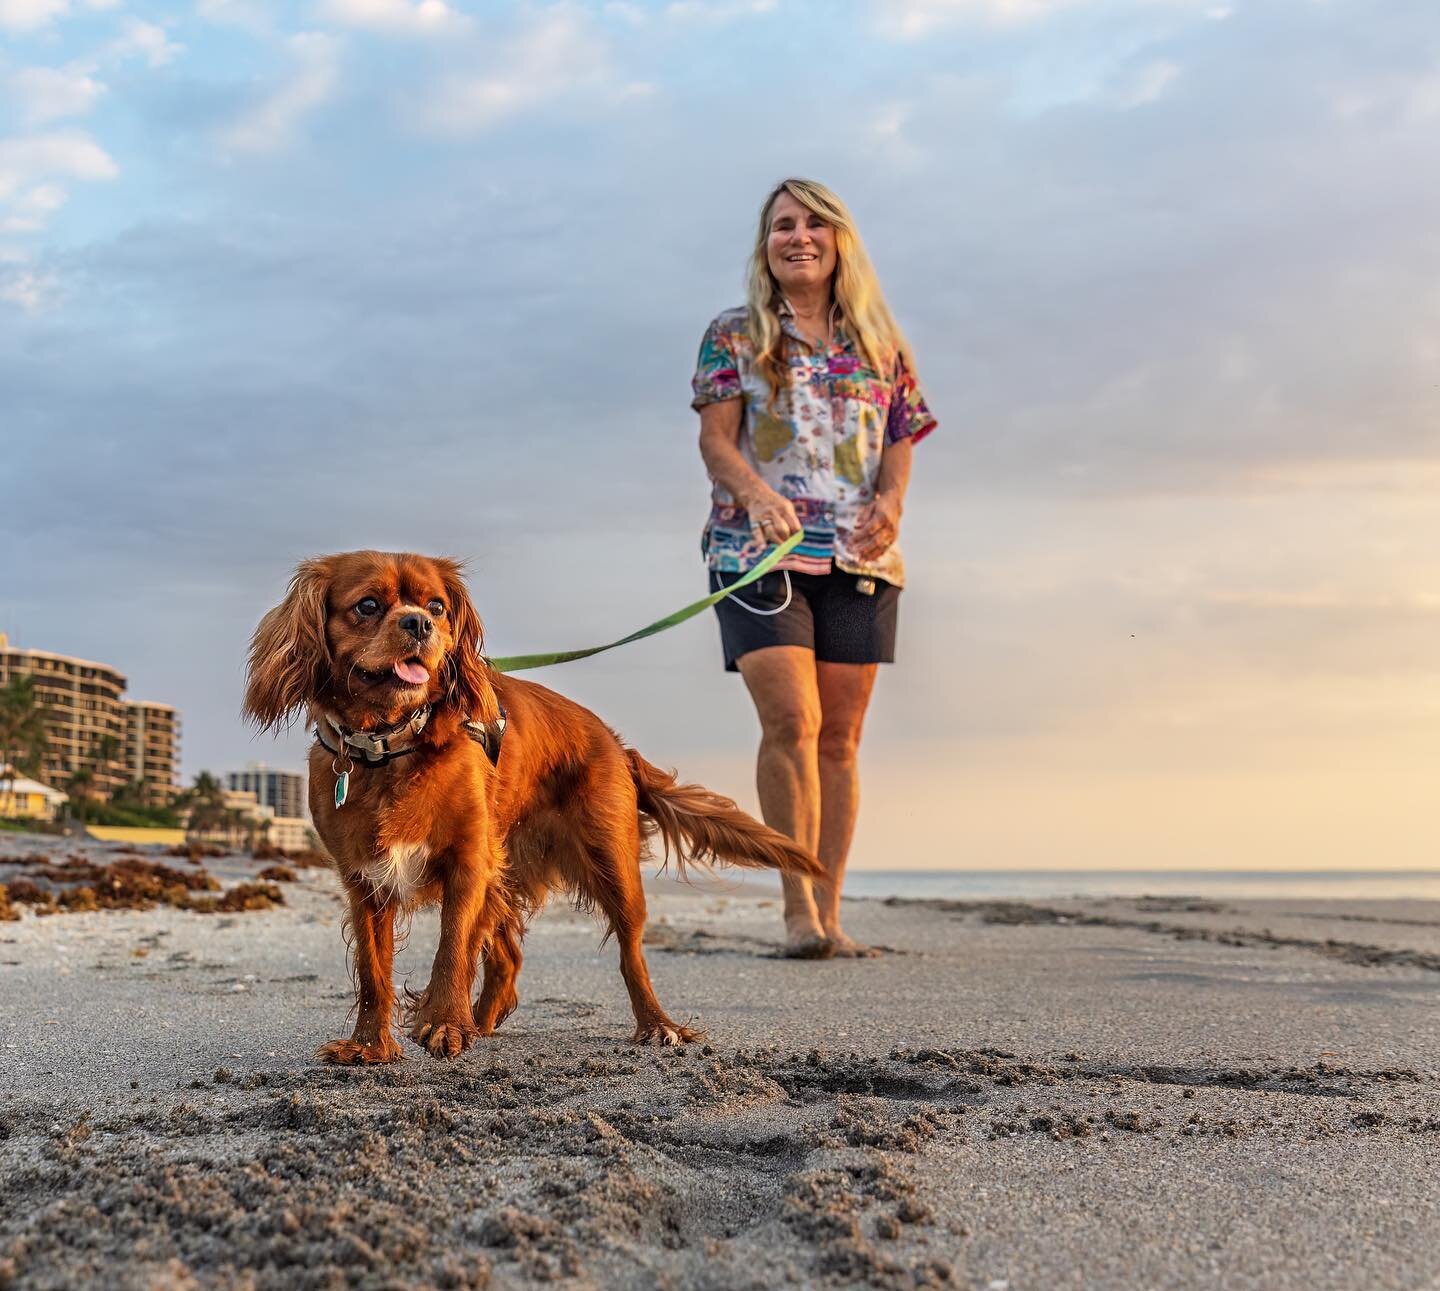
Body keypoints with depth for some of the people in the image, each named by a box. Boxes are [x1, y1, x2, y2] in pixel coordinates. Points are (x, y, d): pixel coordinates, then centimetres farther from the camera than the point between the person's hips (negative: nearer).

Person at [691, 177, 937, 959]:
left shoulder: (879, 345, 17)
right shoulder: (734, 336, 10)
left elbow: (900, 439, 14)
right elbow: (715, 439, 0)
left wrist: (891, 500, -8)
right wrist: (756, 495, -20)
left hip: (858, 556, 3)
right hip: (758, 550, -3)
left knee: (839, 735, 2)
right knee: (791, 719, -17)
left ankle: (829, 911, 6)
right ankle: (798, 906, -13)